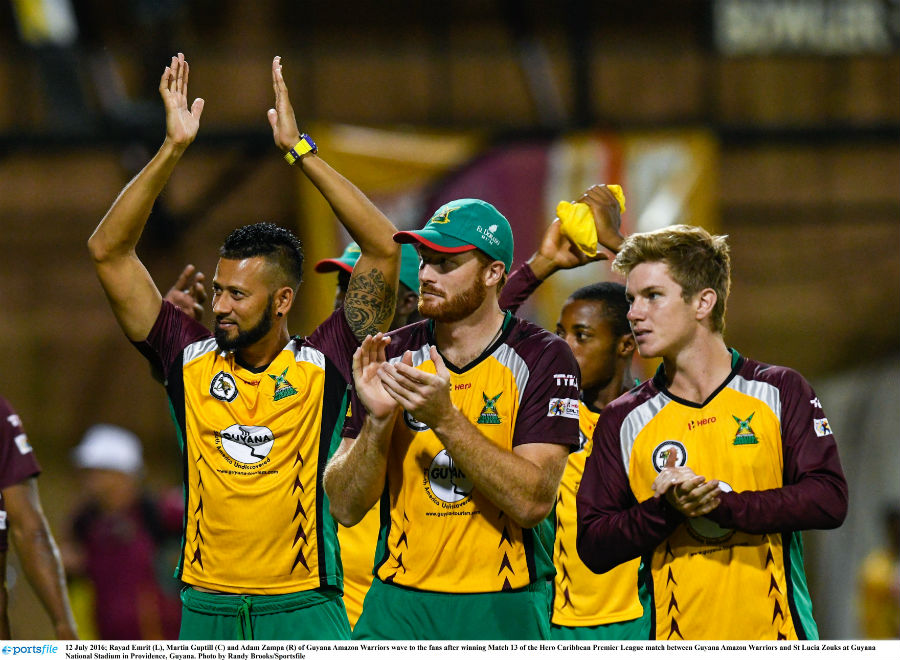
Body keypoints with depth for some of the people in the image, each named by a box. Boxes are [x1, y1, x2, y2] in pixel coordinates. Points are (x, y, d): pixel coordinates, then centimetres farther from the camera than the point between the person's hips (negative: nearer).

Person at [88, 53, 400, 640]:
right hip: (206, 612, 2)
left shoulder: (324, 365, 0)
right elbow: (109, 251, 4)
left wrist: (300, 150, -7)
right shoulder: (190, 359, 6)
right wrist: (174, 149, -4)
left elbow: (384, 249, -6)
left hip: (305, 611, -2)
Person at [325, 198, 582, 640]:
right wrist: (378, 420, -16)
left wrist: (445, 418, -22)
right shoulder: (390, 358, 4)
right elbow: (344, 507, 0)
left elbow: (533, 501, -16)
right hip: (399, 601, 2)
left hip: (504, 614, -2)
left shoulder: (542, 359, -4)